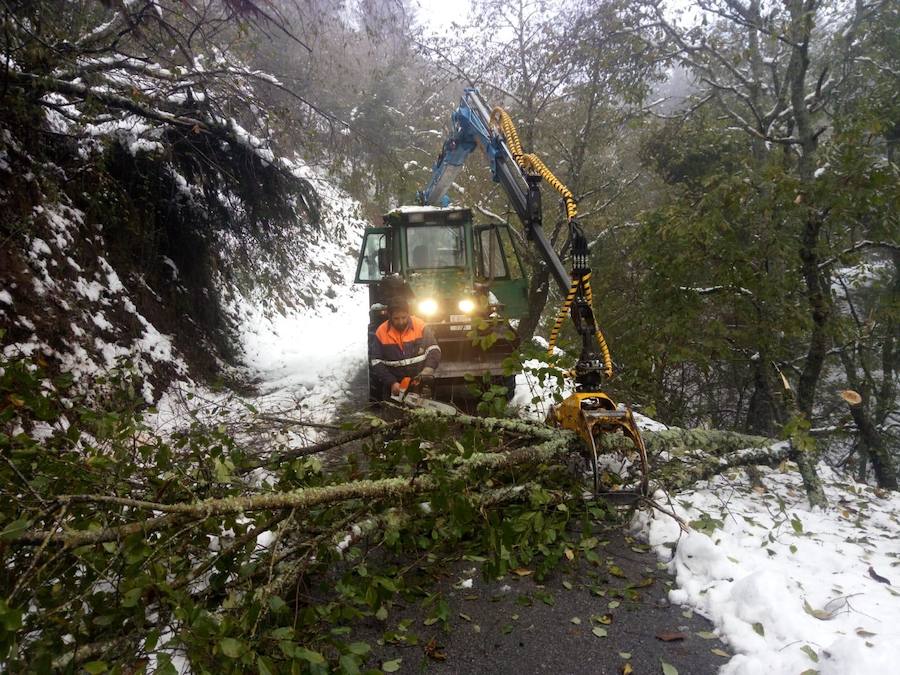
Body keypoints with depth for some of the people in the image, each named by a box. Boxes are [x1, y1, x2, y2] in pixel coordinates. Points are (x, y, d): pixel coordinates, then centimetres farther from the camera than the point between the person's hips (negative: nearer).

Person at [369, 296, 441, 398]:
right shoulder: (381, 332, -5)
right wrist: (391, 382, -16)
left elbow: (433, 350, -3)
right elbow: (376, 362, -5)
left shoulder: (420, 325, -7)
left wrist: (428, 369, -21)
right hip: (394, 388, 0)